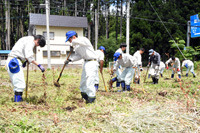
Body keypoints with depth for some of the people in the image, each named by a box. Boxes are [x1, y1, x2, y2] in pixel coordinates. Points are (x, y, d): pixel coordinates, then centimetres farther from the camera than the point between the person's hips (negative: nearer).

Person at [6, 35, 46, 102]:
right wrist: (39, 65, -17)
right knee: (20, 85, -11)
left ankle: (16, 100, 21)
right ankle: (18, 101, -8)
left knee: (17, 84, 15)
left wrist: (25, 61, 16)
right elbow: (29, 56, -19)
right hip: (14, 62, -10)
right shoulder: (30, 41, -10)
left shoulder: (27, 39, 21)